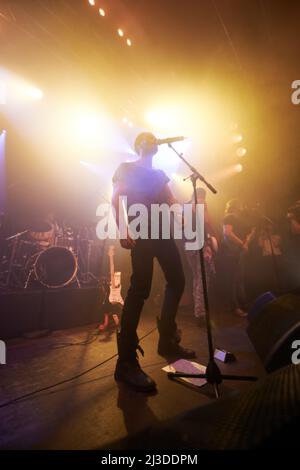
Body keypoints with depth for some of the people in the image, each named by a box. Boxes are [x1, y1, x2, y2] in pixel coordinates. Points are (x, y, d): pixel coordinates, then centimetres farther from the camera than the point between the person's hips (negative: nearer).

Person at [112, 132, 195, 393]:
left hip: (163, 232, 8)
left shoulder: (159, 174, 27)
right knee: (141, 288, -18)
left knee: (177, 281, 5)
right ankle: (126, 361, -11)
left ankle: (167, 341, 20)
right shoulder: (126, 169, 9)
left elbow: (172, 202, 19)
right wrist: (122, 231, -19)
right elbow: (116, 200, -4)